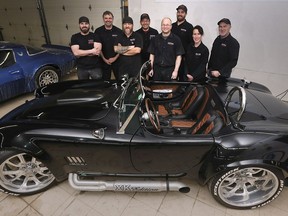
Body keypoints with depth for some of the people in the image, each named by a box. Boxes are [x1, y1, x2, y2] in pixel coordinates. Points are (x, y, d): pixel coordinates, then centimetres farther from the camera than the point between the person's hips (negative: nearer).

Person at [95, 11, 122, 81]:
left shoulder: (119, 31, 2)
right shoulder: (98, 31, 2)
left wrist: (115, 58, -8)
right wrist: (104, 59, -5)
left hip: (117, 60, 0)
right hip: (104, 61, 1)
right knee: (105, 81, 8)